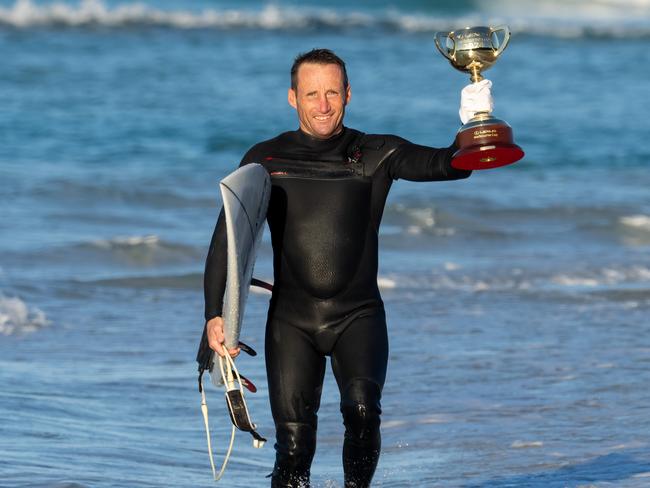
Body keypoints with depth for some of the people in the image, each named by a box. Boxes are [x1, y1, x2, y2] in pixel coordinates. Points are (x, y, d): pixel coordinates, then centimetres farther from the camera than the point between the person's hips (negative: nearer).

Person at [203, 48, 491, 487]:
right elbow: (227, 239, 4)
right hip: (291, 318, 1)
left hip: (358, 316, -1)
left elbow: (441, 164, -14)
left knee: (362, 409, -25)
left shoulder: (376, 155, 2)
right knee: (294, 440, -7)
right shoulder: (266, 161, 5)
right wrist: (215, 314, -7)